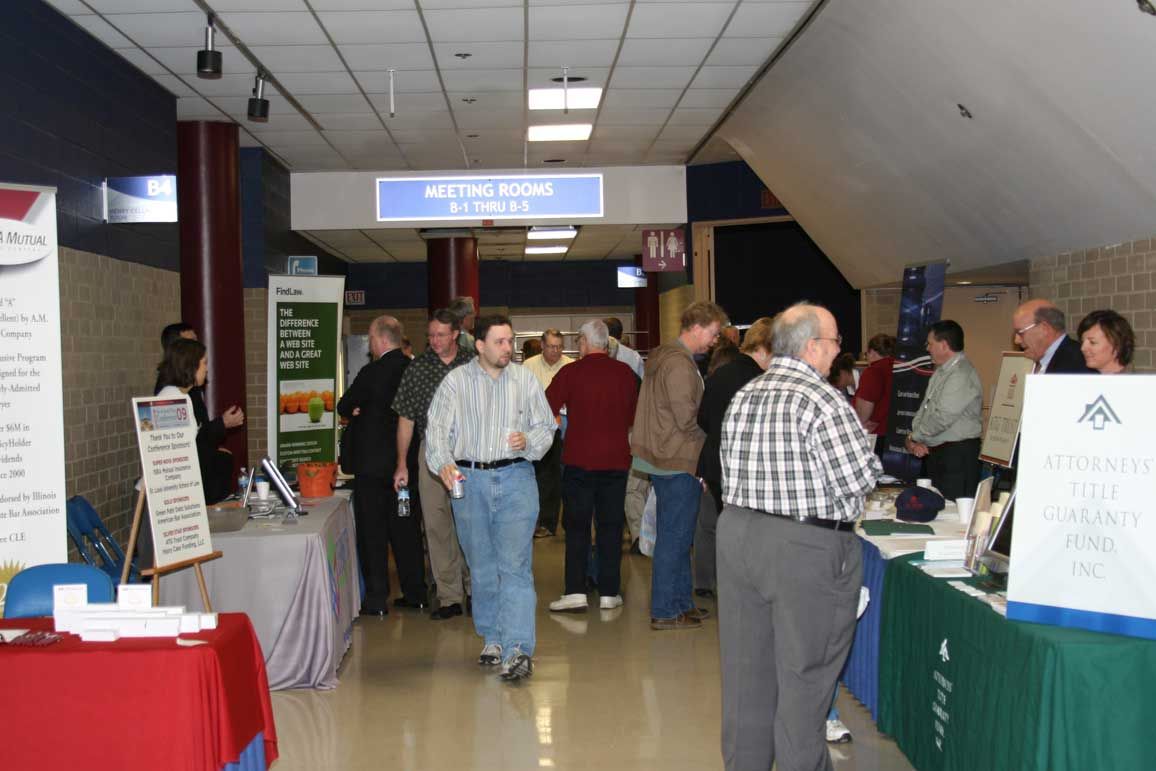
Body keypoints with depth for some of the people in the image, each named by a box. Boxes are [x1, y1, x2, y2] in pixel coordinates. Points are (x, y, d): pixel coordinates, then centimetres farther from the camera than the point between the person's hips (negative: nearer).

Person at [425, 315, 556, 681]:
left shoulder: (525, 380, 7)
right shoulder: (455, 381, 3)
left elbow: (546, 426, 11)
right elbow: (437, 428, -4)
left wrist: (528, 441, -11)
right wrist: (443, 463, -22)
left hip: (516, 477, -1)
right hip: (469, 479, 1)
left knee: (515, 565, -10)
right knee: (482, 566, 11)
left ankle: (519, 650, -14)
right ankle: (492, 639, 26)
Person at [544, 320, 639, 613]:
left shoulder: (571, 372, -8)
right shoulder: (625, 373, 1)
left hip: (579, 459, -2)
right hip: (616, 458, 2)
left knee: (577, 526, 5)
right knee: (611, 526, 8)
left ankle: (575, 592, 1)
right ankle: (609, 593, 11)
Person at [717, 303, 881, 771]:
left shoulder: (742, 397, 8)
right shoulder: (823, 402, -15)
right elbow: (860, 477, -16)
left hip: (737, 533, 7)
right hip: (806, 548, -7)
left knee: (746, 666, 15)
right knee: (803, 672, 4)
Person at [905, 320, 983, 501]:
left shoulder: (962, 375, -18)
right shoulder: (941, 372, 14)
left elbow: (942, 418, -23)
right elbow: (924, 408, 15)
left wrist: (914, 437, -9)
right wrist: (913, 439, -1)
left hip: (957, 454, -9)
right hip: (935, 452, 9)